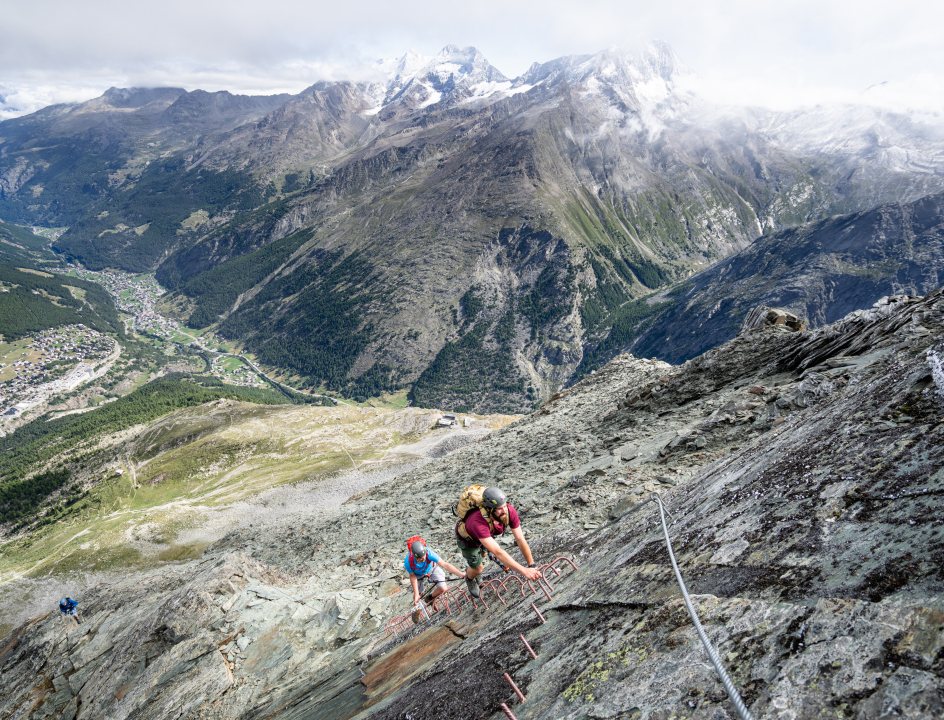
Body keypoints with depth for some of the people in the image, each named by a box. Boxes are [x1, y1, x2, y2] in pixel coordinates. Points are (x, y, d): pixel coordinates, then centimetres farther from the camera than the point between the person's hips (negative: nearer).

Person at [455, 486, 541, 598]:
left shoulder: (509, 511, -36)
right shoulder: (478, 522, -50)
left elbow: (521, 540, -28)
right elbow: (498, 552, -53)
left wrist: (532, 566, -30)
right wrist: (524, 571, -55)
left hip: (487, 534, 4)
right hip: (467, 537, -4)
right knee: (478, 568, 2)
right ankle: (470, 578, 37)